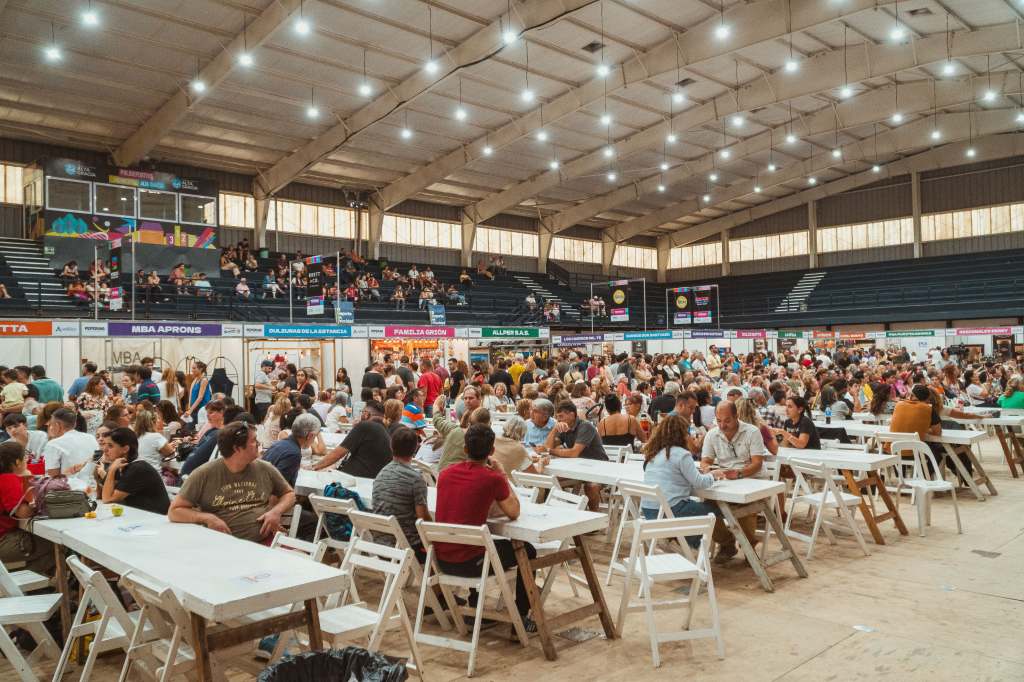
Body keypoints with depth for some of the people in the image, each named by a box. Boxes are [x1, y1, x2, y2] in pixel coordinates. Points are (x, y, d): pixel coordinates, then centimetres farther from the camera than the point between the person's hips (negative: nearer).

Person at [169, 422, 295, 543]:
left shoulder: (265, 469, 9)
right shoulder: (204, 474, -1)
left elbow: (289, 494, 22)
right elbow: (174, 511, 3)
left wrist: (277, 511, 0)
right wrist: (208, 518, -13)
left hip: (266, 541, 1)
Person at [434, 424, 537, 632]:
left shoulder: (445, 474, 2)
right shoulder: (493, 479, -14)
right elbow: (514, 513, 1)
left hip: (441, 560, 6)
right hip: (469, 563, -6)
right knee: (527, 551, 16)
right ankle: (521, 618, 20)